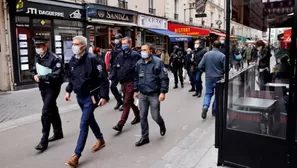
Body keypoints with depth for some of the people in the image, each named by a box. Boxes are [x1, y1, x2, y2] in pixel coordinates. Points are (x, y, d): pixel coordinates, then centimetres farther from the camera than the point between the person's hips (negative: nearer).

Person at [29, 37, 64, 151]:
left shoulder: (54, 59, -18)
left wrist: (41, 77, -23)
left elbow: (56, 75, -25)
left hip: (52, 88, -8)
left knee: (46, 113, -10)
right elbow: (33, 70, 16)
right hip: (43, 88, 8)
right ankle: (58, 133, 32)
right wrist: (34, 75, -7)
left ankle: (44, 141, -1)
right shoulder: (37, 57, 8)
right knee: (53, 110, 18)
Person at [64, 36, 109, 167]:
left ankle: (76, 155, 2)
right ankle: (100, 140, 43)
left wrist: (104, 96, -21)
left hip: (91, 97, -8)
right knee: (90, 119, 21)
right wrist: (68, 91, 12)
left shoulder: (92, 59, -19)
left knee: (83, 124, -6)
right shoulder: (73, 60, 4)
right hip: (79, 97, 8)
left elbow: (103, 79, -19)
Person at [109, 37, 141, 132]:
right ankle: (138, 116, 38)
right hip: (123, 82, 7)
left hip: (131, 82, -7)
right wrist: (111, 79, -1)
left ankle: (120, 124, -4)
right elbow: (115, 68, 9)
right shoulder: (120, 55, 8)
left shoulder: (135, 55, -10)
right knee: (130, 101, 18)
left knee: (126, 103, -5)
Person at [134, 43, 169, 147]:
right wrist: (136, 90, 12)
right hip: (142, 94, 5)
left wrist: (163, 92, -16)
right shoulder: (139, 63, 4)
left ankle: (162, 126, 38)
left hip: (154, 94, -4)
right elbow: (136, 78, 15)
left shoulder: (158, 62, -11)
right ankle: (144, 137, 21)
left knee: (155, 116, 4)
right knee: (143, 117, 7)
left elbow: (164, 78, -11)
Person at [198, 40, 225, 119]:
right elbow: (225, 69, -13)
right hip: (218, 78, -2)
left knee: (208, 93, 13)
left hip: (208, 78, 2)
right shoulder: (222, 56, -12)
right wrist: (221, 71, 9)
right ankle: (214, 111, 22)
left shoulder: (206, 54, -5)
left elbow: (200, 66, -4)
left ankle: (205, 106, -11)